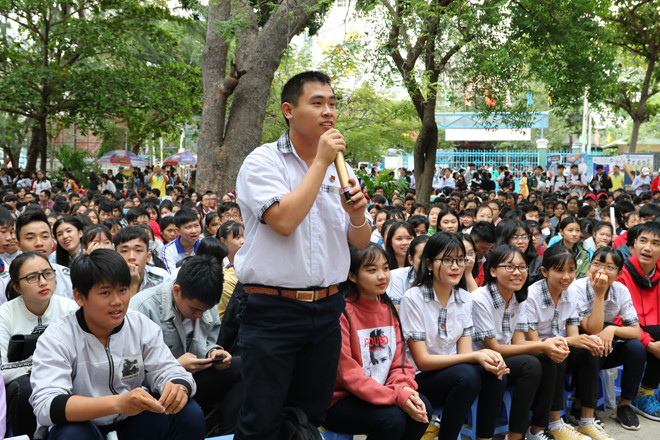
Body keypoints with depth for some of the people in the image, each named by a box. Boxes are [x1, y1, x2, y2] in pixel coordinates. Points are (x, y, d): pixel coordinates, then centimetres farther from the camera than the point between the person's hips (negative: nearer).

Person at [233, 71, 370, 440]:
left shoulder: (341, 168, 9)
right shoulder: (263, 161, -6)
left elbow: (361, 241, 12)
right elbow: (284, 221, -23)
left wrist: (357, 215, -10)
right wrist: (320, 162, -16)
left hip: (327, 309, 5)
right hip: (274, 309, -5)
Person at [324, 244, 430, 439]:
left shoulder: (389, 309, 7)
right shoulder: (342, 312, -16)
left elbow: (399, 360, 7)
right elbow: (347, 372, -20)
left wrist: (404, 388, -16)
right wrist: (397, 396, -26)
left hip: (380, 394, 7)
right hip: (339, 401, -7)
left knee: (422, 407, -18)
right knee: (393, 418, -29)